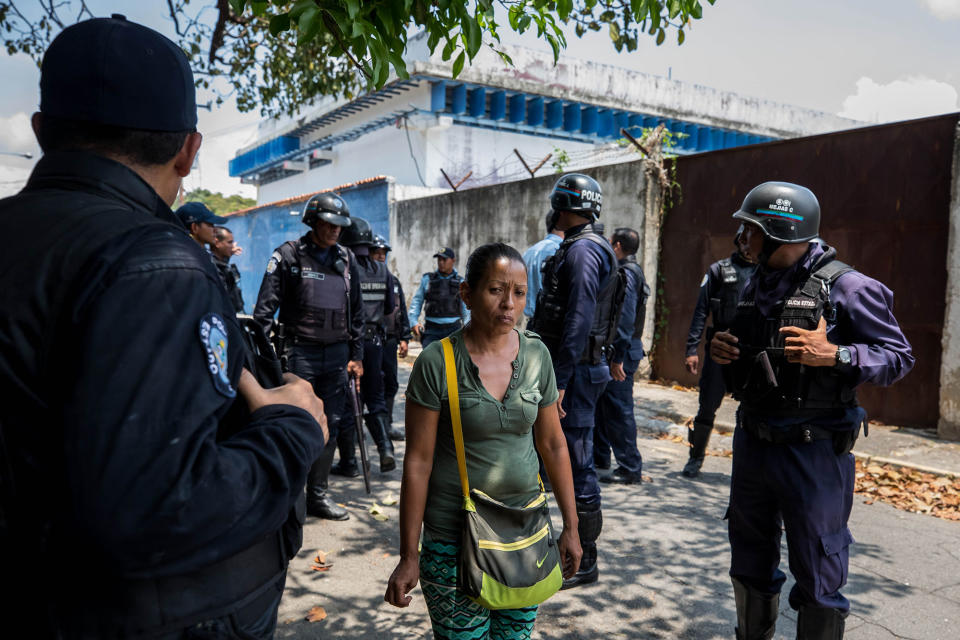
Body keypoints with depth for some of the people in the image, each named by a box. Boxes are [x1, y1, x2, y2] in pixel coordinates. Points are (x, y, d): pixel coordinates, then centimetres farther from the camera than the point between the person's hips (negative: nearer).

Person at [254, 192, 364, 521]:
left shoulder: (346, 259, 12)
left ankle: (318, 495, 20)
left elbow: (356, 312, 16)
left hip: (336, 353, 5)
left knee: (331, 424, 8)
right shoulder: (289, 255, -2)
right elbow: (265, 306, -5)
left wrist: (356, 355, 13)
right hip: (299, 350, -5)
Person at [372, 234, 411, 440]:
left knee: (390, 383, 9)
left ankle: (386, 423, 20)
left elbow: (402, 311, 19)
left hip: (389, 340, 6)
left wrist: (404, 338, 13)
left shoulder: (393, 281, 15)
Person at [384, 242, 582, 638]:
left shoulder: (536, 355, -1)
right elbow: (418, 461, -10)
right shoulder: (437, 363, -13)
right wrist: (408, 557, -7)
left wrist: (570, 526, 9)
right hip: (453, 539, -3)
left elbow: (552, 444, 7)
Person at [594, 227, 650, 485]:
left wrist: (618, 357, -23)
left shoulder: (626, 273, -15)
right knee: (603, 403, 19)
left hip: (622, 351, -10)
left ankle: (630, 468, 1)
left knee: (619, 410, -6)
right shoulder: (631, 270, 17)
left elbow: (626, 318, -22)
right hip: (616, 350, 10)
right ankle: (599, 455, 32)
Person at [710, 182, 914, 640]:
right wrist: (722, 351, -1)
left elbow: (899, 357, -11)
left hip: (811, 451, -7)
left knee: (817, 577, 5)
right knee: (750, 565, 21)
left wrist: (834, 355, -26)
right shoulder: (756, 284, 9)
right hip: (751, 443, 7)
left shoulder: (846, 287, -12)